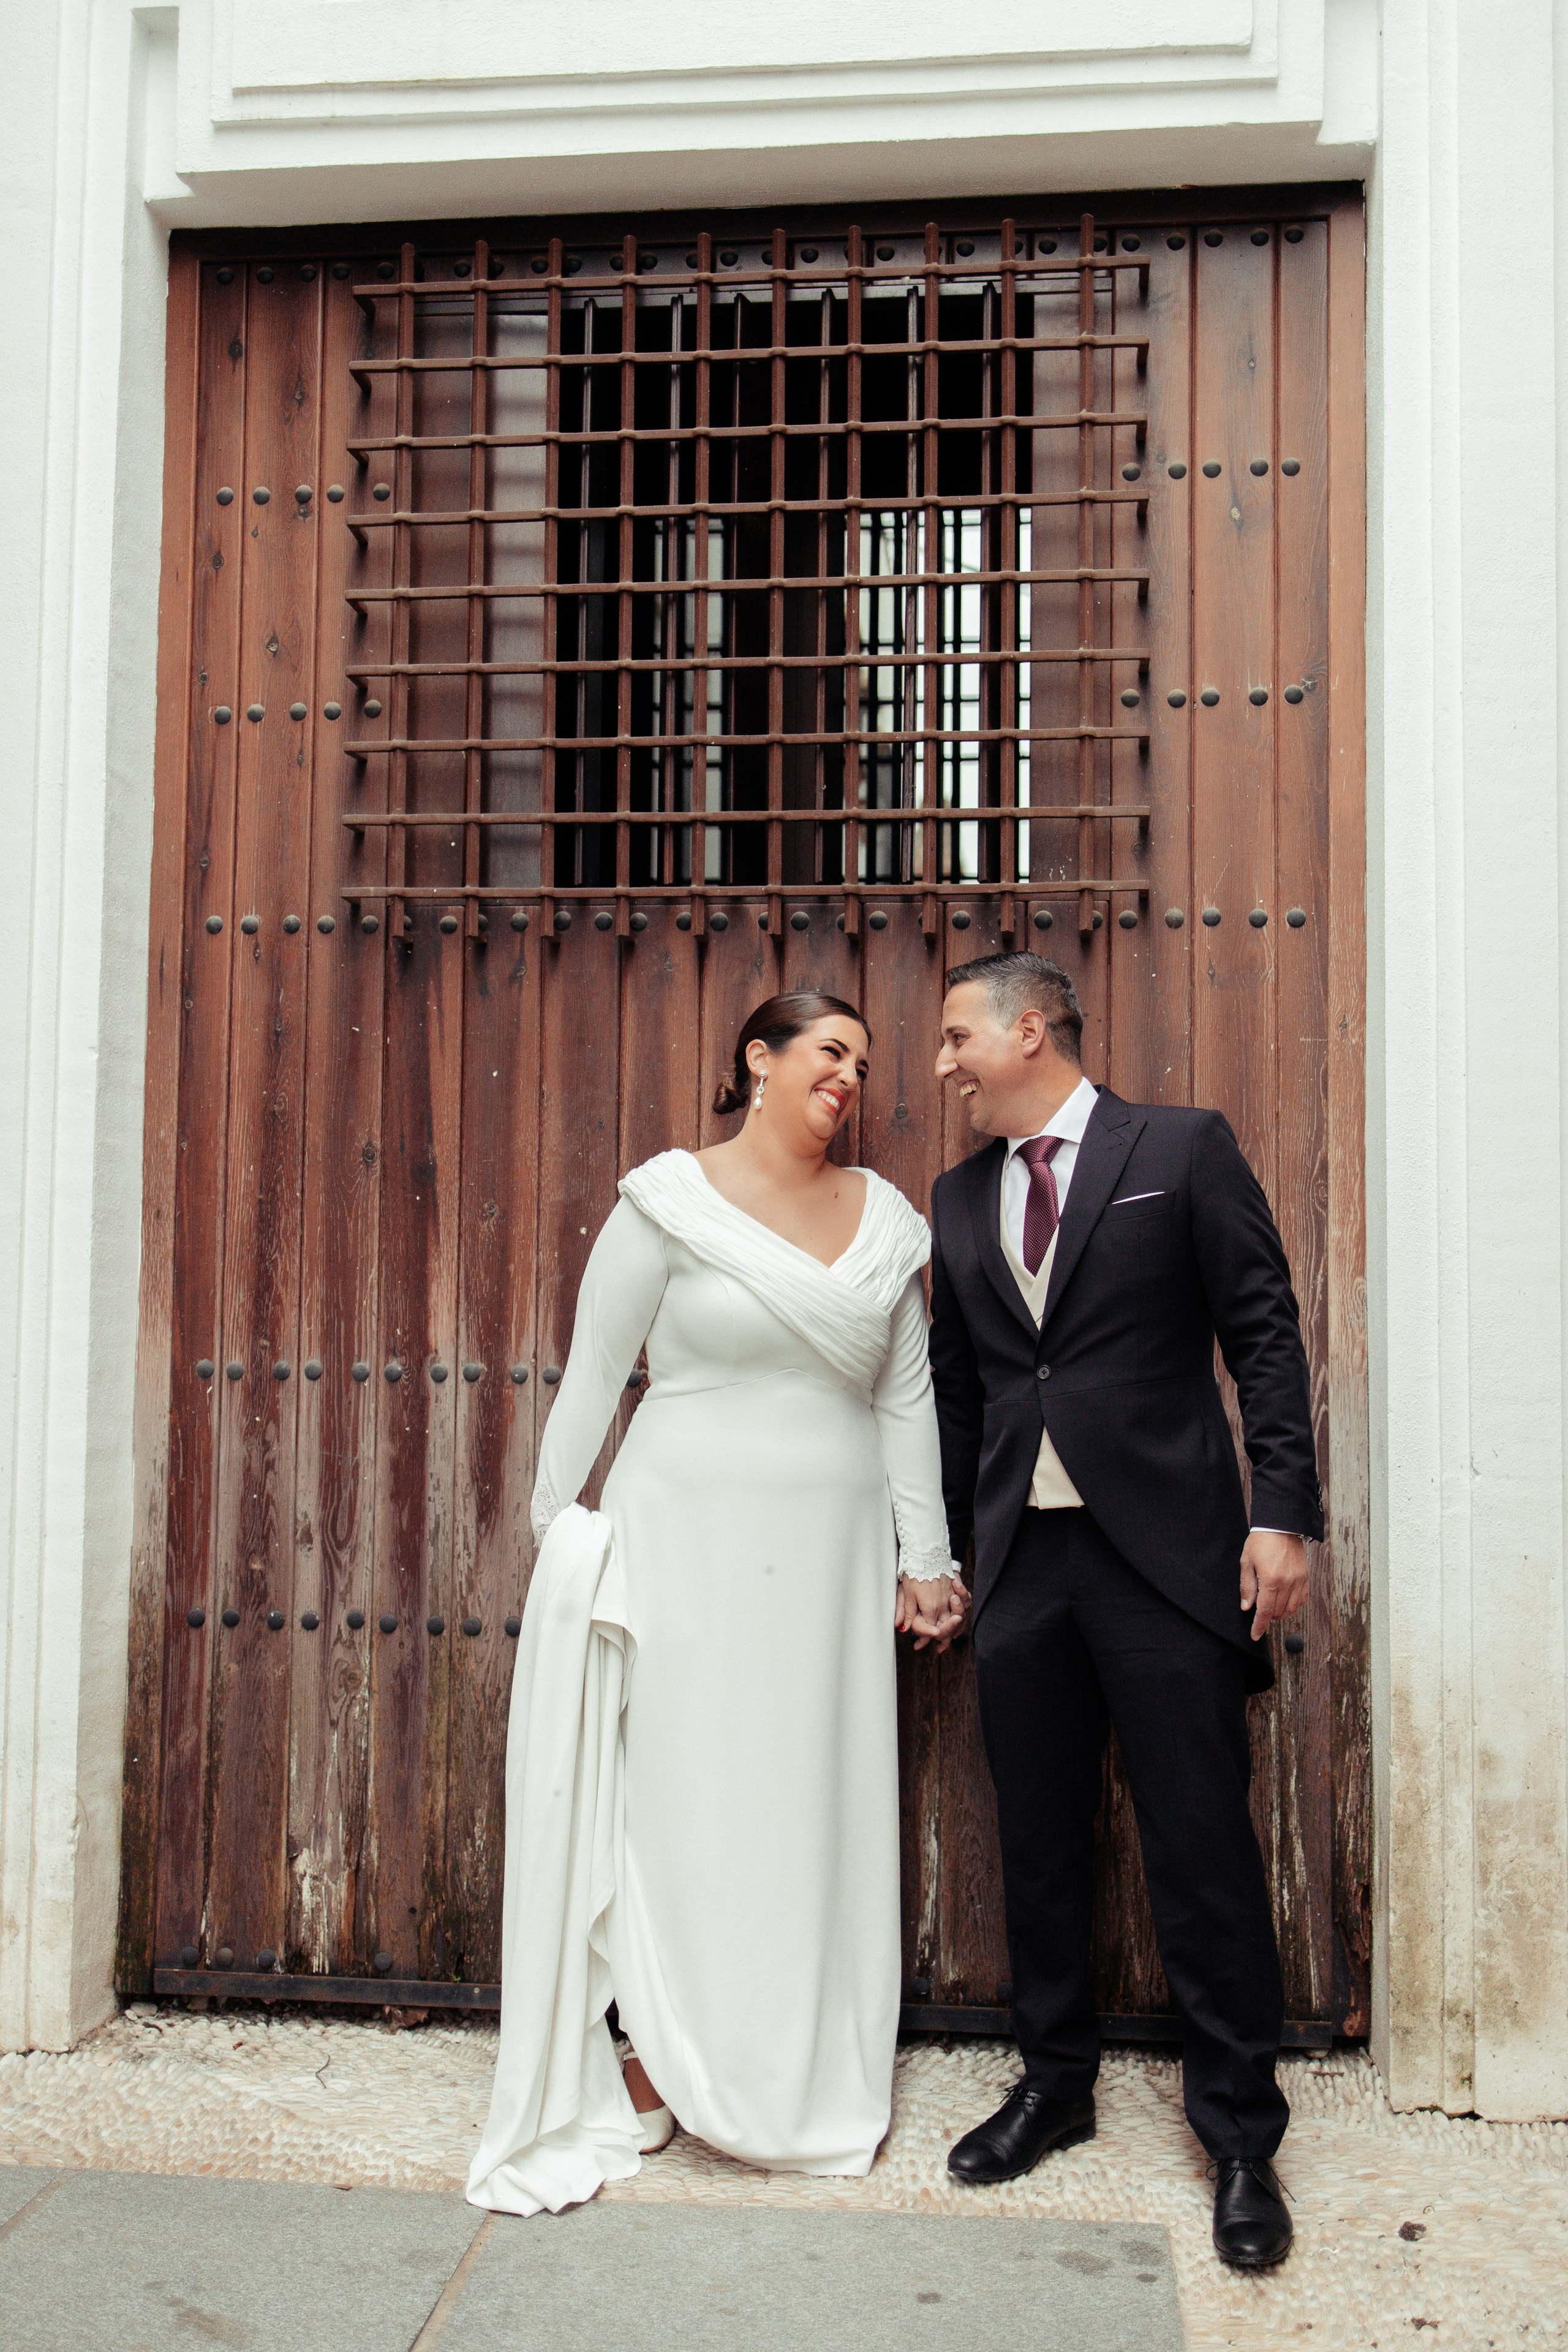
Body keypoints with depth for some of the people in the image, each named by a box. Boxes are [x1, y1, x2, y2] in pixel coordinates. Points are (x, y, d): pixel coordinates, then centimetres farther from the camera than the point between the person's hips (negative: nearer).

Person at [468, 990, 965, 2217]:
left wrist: (926, 1557, 9)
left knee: (817, 1807, 10)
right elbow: (594, 1374, -1)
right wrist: (555, 1532, -2)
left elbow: (907, 1398, 10)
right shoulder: (671, 1198, -4)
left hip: (831, 1555, 4)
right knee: (676, 1794, 1)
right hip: (686, 1542, -3)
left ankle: (808, 2083, 26)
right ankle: (654, 2073, 19)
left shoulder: (886, 1217, 8)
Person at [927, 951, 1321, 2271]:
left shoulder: (1183, 1149, -1)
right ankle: (1056, 2086, 32)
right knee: (1039, 1846, 13)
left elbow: (1266, 1335, -4)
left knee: (1203, 1850, 2)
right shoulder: (960, 1199, 13)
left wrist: (1284, 1514, -11)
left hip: (1165, 1554, -4)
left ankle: (1241, 2135, 19)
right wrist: (939, 1549, 14)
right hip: (1021, 1564, 5)